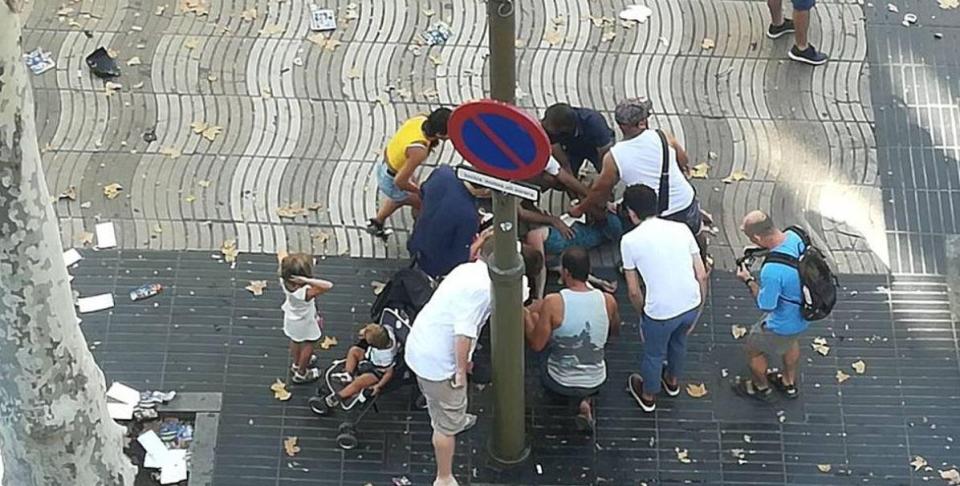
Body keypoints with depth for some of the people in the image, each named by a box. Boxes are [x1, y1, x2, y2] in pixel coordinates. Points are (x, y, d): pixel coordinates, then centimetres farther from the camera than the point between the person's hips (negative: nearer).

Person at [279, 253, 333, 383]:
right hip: (305, 323, -6)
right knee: (308, 345, 24)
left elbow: (282, 268, -6)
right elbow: (328, 285, -59)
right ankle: (301, 374, 45)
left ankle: (297, 364, 61)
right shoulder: (305, 292, -48)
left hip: (291, 318, 6)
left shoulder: (284, 282, -30)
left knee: (295, 341, 34)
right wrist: (308, 280, -63)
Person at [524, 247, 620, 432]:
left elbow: (536, 345, -16)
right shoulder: (608, 301, -13)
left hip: (560, 384, -1)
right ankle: (585, 400, 10)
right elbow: (615, 332, 6)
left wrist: (524, 316, -3)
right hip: (595, 382, 1)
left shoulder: (552, 303, -24)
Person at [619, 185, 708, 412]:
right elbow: (701, 276, 3)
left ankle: (648, 396, 50)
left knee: (654, 354, 26)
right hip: (691, 305, 4)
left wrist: (643, 315, 15)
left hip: (660, 311, -4)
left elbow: (634, 291, -3)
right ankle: (673, 381, 60)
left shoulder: (630, 240, -7)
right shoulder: (681, 229, 2)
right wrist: (698, 310, 16)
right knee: (679, 341, 35)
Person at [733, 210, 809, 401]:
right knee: (791, 341, 37)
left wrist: (749, 281, -12)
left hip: (784, 324, -7)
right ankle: (789, 383, 62)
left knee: (753, 348, 23)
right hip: (804, 313, 7)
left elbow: (766, 305, -24)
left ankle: (761, 387, 51)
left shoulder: (772, 270, -42)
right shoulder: (795, 236, -20)